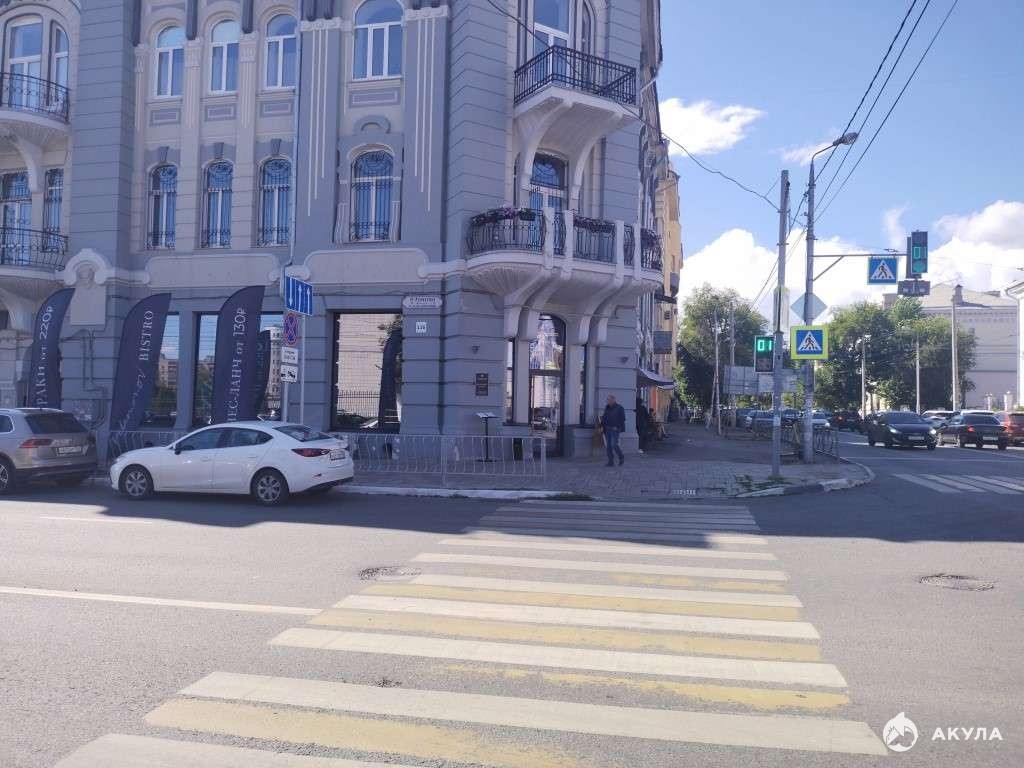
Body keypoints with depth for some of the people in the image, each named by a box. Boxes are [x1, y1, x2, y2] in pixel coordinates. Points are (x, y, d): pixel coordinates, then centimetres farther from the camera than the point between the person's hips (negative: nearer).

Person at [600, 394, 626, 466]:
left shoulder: (619, 408, -5)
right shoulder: (607, 408, 12)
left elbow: (622, 419, -8)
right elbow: (604, 418, 15)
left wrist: (617, 427, -14)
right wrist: (602, 426, 4)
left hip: (615, 429, -6)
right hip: (607, 429, 6)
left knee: (614, 445, -12)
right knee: (608, 446, 2)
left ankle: (621, 458, 11)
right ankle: (611, 462, 7)